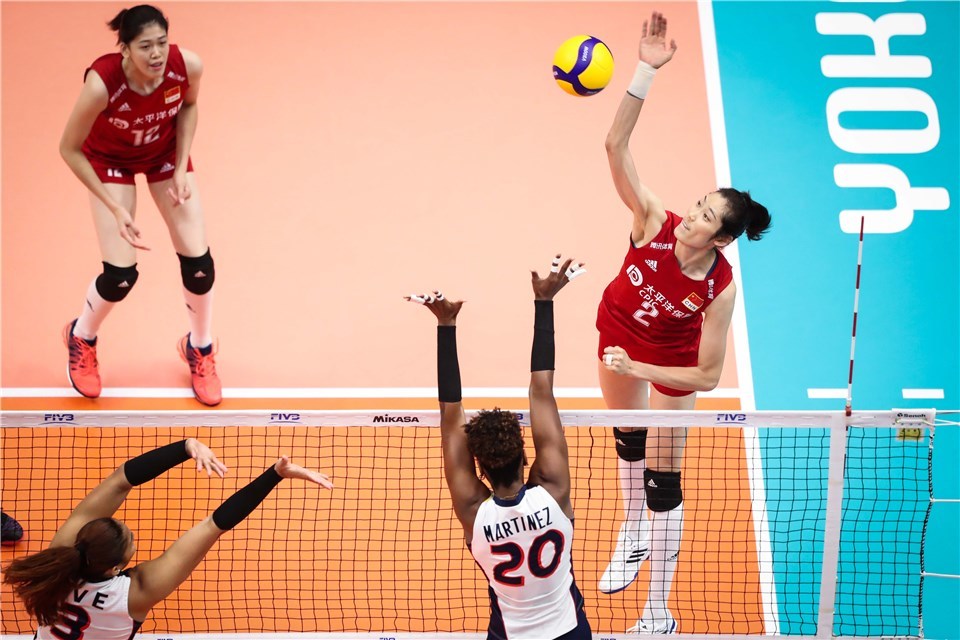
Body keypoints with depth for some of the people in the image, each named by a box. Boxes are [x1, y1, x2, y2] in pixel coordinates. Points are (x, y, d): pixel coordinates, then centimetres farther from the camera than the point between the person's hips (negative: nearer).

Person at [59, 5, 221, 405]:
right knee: (121, 275, -9)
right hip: (110, 159, -3)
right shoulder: (102, 83, -39)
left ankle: (200, 349, 27)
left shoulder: (187, 67, -30)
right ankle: (81, 338, 26)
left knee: (198, 262, -3)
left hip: (165, 153, 3)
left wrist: (181, 168, -11)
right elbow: (70, 150, -24)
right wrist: (115, 208, -26)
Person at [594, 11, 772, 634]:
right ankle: (633, 534, 56)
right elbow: (617, 146, -44)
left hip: (670, 359, -4)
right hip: (618, 329, 4)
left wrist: (638, 369, -34)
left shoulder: (720, 286, -35)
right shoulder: (656, 223, -32)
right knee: (629, 435, 27)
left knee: (662, 480, 0)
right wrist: (646, 71, -54)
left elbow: (707, 376, -29)